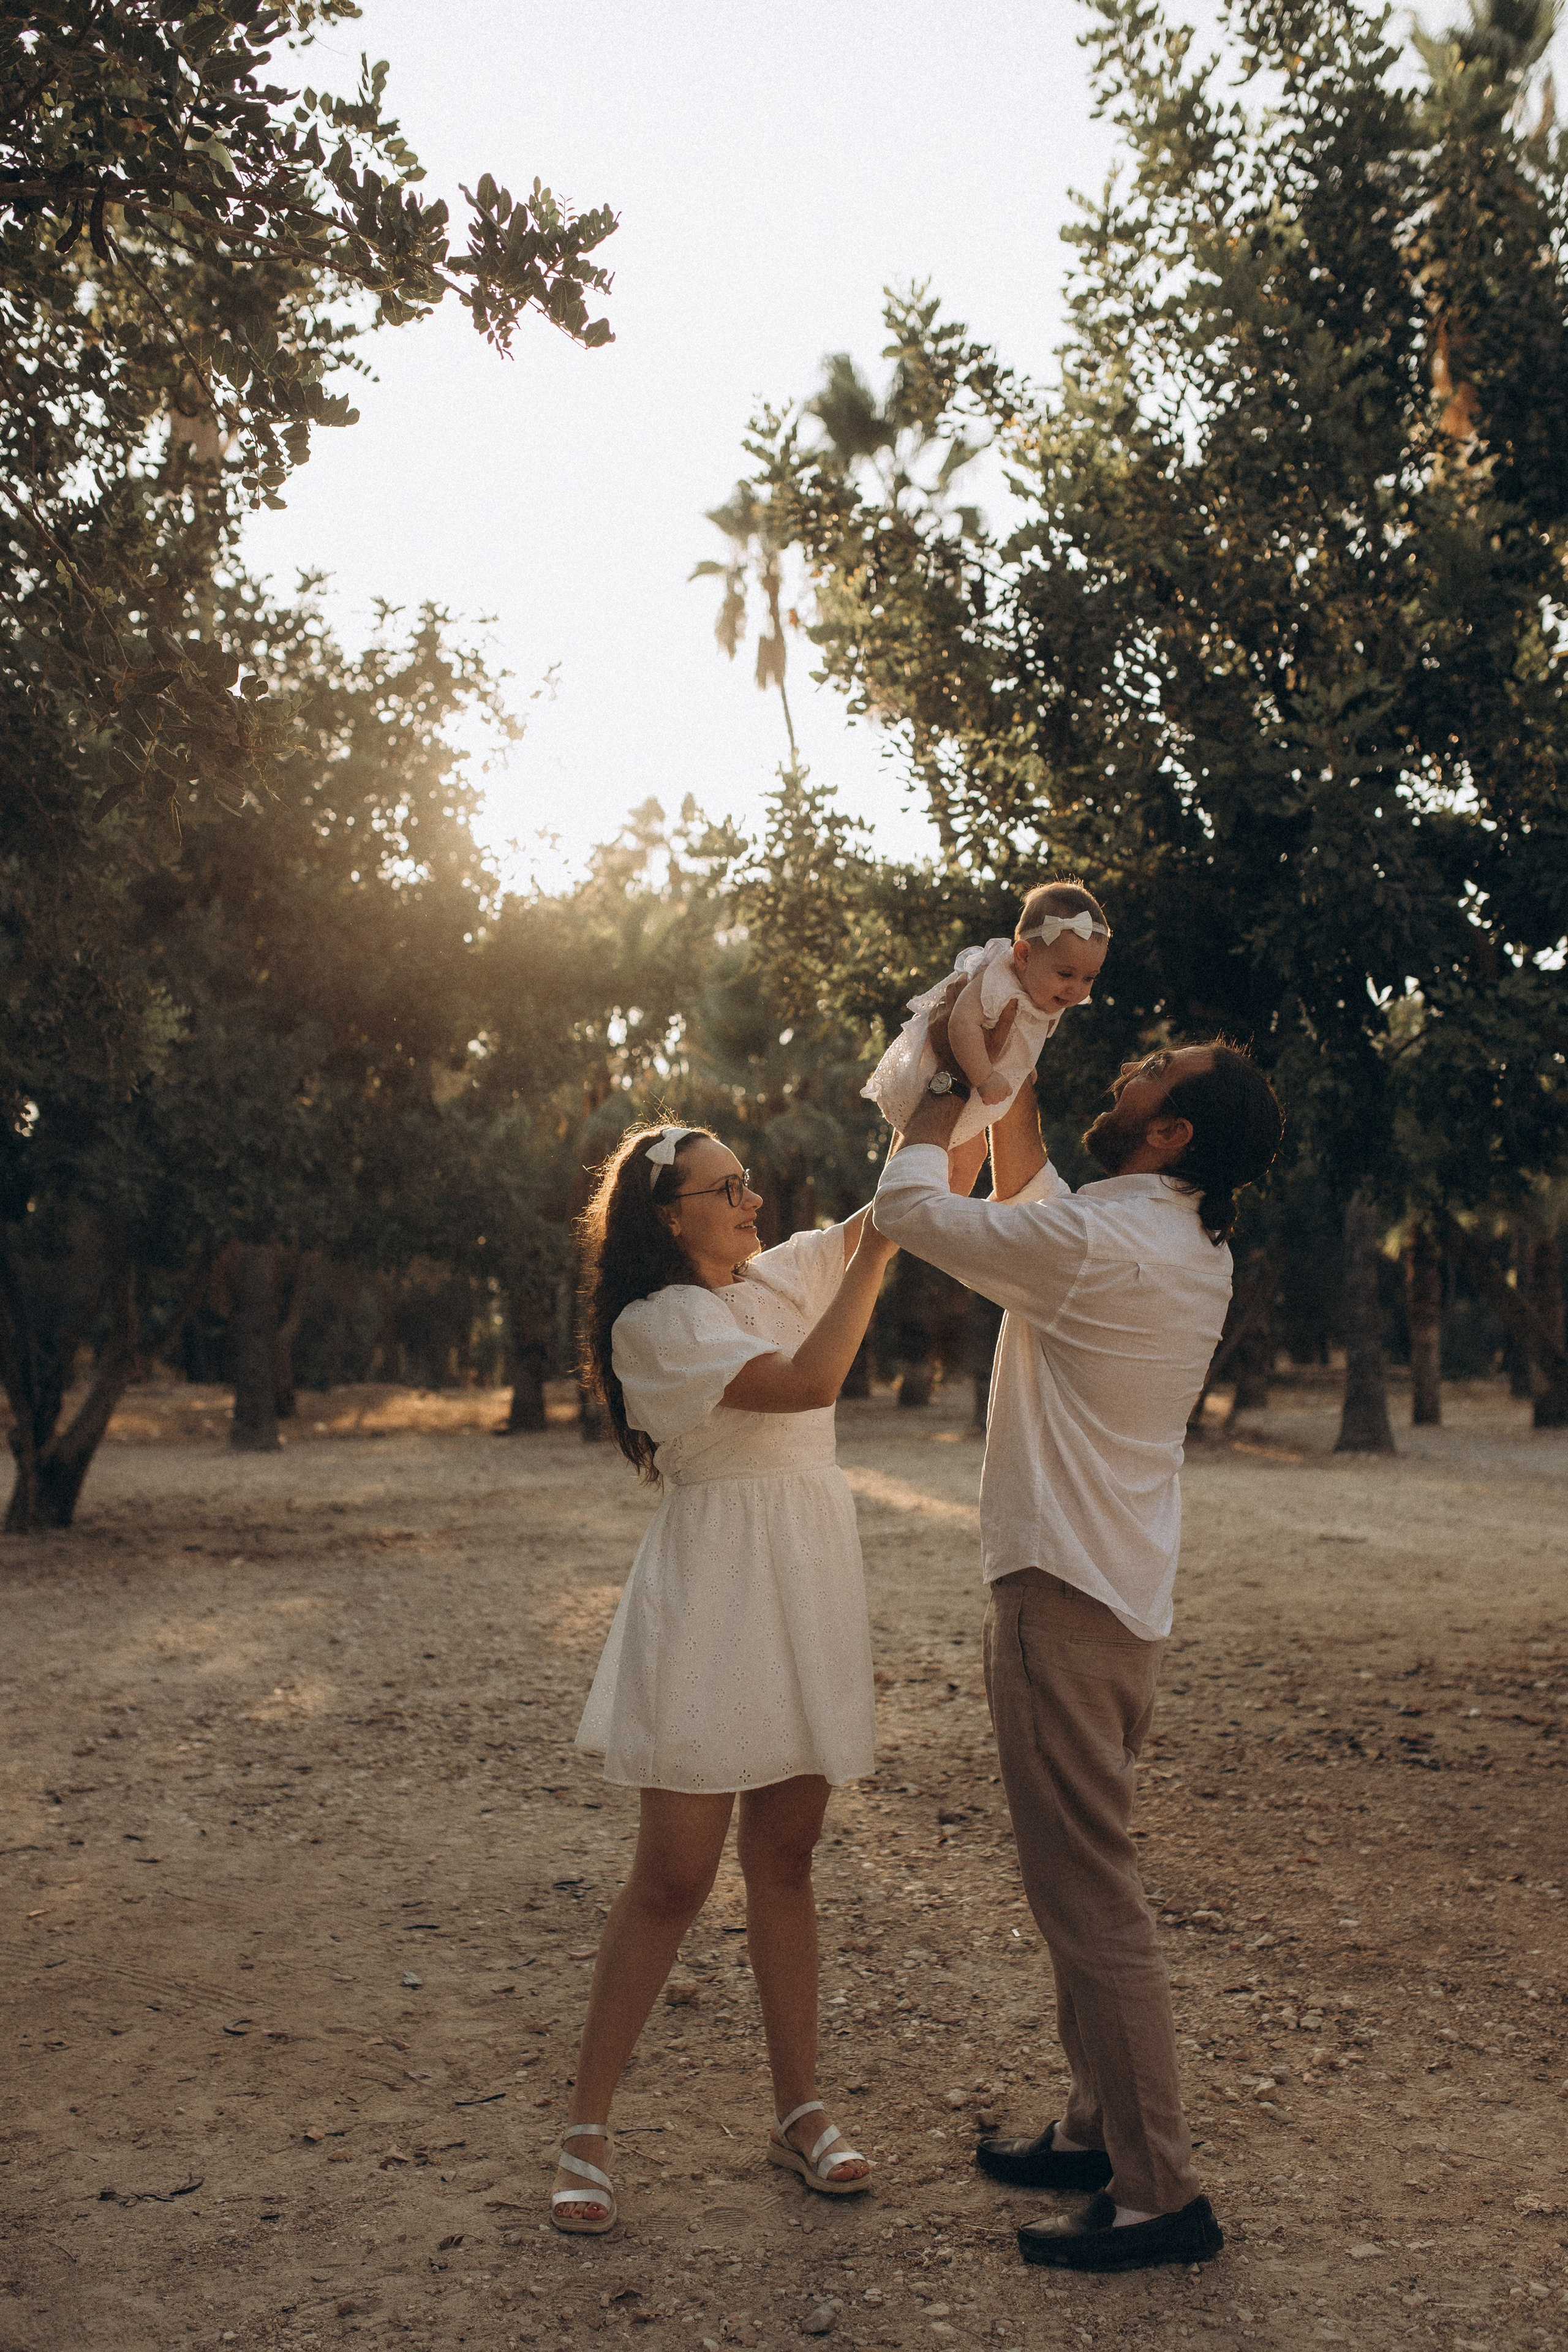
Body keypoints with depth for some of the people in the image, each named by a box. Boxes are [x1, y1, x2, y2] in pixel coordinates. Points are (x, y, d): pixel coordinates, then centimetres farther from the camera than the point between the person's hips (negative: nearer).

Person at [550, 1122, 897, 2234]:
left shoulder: (782, 1278, 10)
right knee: (673, 1880, -1)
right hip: (713, 1598, -7)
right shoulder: (654, 1321, -11)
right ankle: (588, 2129, 12)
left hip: (805, 1596, 7)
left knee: (786, 1860, 14)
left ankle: (800, 2109, 24)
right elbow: (803, 1382, -25)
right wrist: (876, 1249, -21)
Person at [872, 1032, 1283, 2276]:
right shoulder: (1197, 1253, 8)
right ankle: (1101, 2129, 32)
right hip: (1127, 1595, 10)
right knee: (1085, 1882, 20)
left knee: (1091, 1897, -2)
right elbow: (1030, 1205, 24)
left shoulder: (1094, 1243, -20)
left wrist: (942, 1106, 7)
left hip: (1062, 1599, -10)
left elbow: (910, 1208, -10)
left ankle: (1161, 2194, 6)